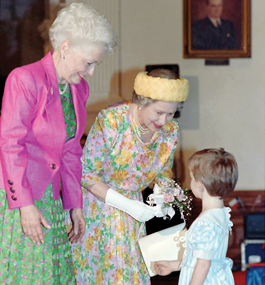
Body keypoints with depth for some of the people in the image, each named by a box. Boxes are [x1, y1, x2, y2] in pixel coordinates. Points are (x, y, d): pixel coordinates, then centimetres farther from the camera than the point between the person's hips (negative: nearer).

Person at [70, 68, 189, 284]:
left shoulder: (170, 130, -10)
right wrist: (126, 205, -27)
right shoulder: (111, 121, -28)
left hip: (130, 205, 5)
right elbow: (87, 174, -21)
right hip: (95, 201, -5)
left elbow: (164, 173, 7)